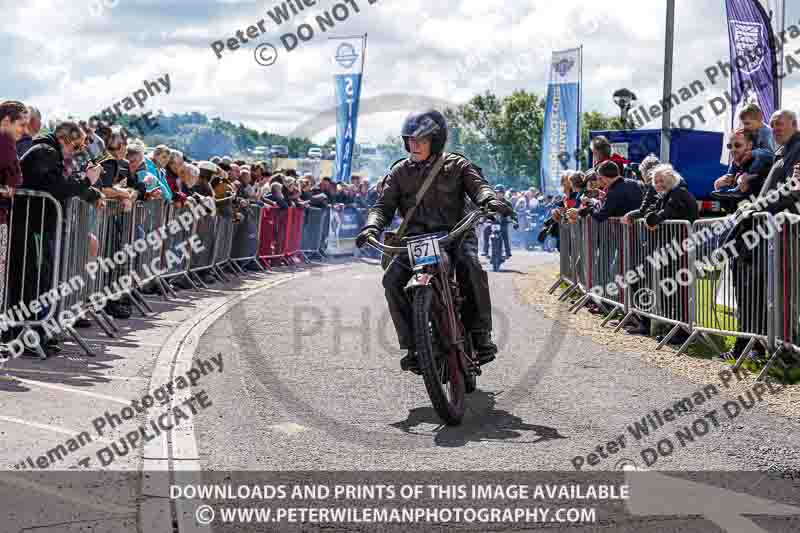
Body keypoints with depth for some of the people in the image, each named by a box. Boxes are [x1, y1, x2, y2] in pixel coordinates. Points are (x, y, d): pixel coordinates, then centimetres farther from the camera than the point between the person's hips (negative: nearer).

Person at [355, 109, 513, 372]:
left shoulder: (456, 165, 6)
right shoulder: (400, 172, 11)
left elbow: (477, 185, -8)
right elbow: (384, 205, 6)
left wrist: (490, 200, -32)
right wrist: (372, 226, -16)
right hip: (415, 239, 2)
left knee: (471, 267, -33)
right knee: (392, 280, -22)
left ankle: (480, 334, -21)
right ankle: (412, 344, -12)